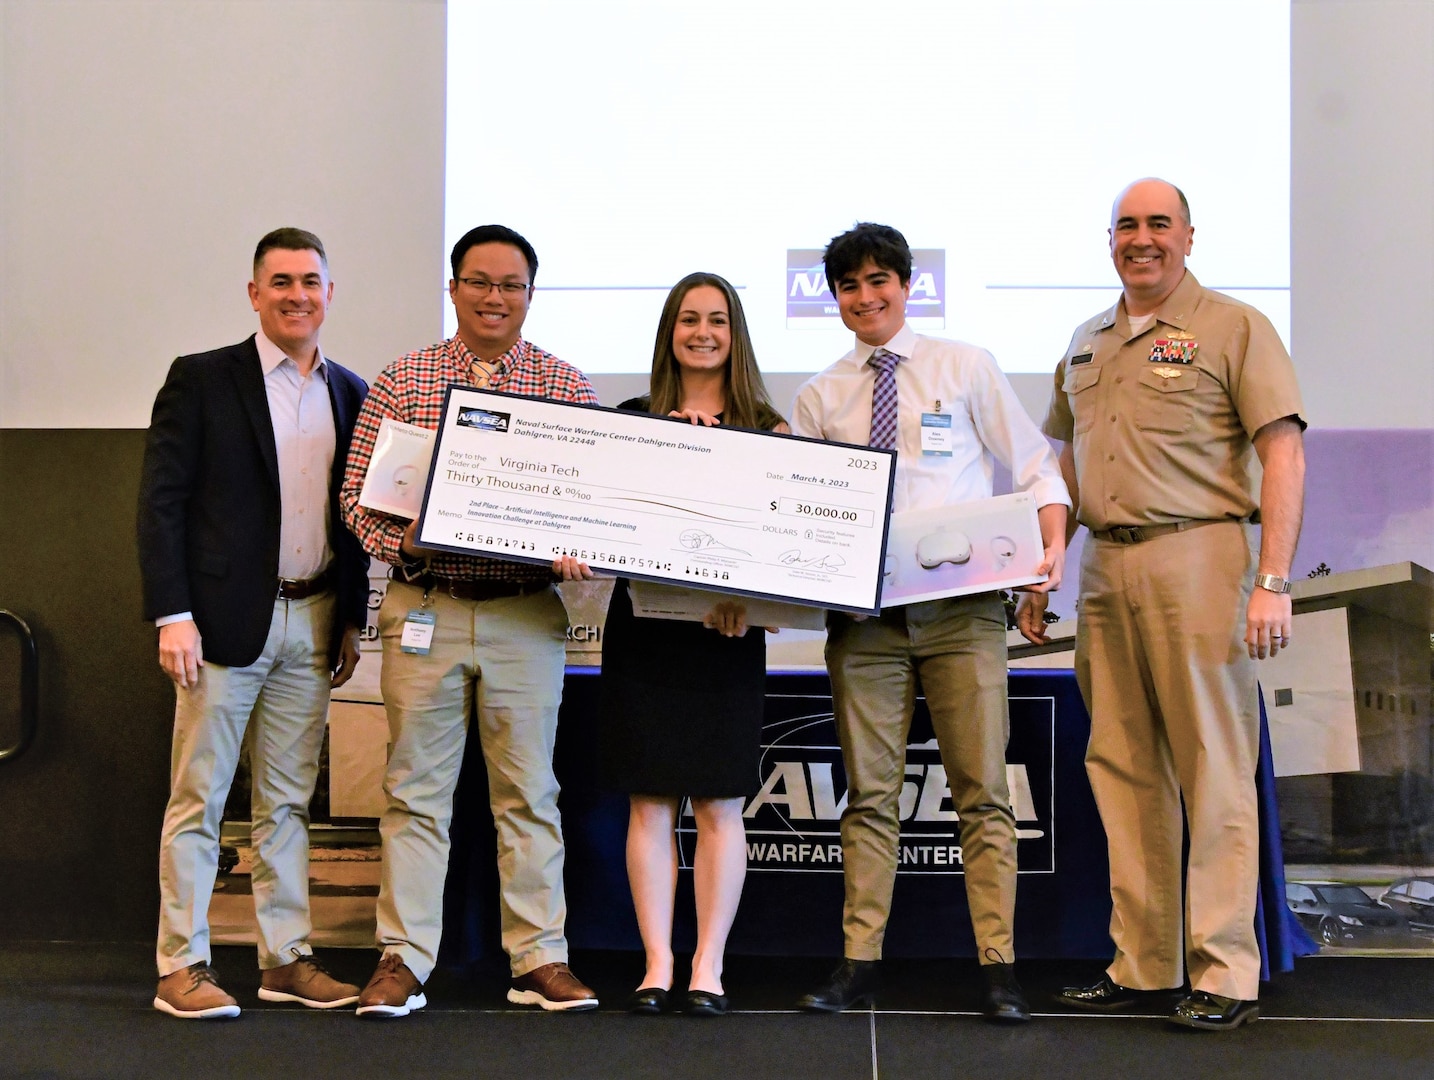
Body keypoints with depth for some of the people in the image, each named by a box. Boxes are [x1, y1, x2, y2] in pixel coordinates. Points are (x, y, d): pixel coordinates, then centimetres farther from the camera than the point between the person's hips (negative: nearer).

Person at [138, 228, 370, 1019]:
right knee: (198, 799, -1)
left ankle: (286, 960, 17)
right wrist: (172, 616, -13)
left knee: (288, 803, 10)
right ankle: (181, 967, 4)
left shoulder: (349, 394, 12)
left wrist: (352, 619, 12)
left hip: (312, 624, 5)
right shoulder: (200, 380, -1)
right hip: (226, 619, -4)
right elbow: (162, 501, -5)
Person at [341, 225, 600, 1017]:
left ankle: (539, 960, 12)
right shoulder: (399, 383, 6)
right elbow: (356, 495, 4)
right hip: (422, 608, 0)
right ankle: (403, 961, 9)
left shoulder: (568, 388, 6)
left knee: (528, 789, 5)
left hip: (526, 615, 0)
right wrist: (404, 543, -14)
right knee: (416, 788, 3)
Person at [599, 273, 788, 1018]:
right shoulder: (630, 419, 11)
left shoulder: (766, 429, 6)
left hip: (725, 629, -1)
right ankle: (657, 965, 7)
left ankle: (709, 969, 6)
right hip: (641, 623, 1)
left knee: (719, 805, 0)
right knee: (649, 803, 2)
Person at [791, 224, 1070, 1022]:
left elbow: (1034, 465, 7)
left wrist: (1054, 546, -9)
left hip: (961, 607, -2)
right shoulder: (821, 397, 14)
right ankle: (860, 963, 10)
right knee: (870, 792, 5)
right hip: (862, 611, 2)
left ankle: (999, 968, 1)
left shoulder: (965, 368, 8)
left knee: (983, 790, -2)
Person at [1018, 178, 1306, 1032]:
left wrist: (1273, 580, -15)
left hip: (1197, 555, -6)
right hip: (1104, 568, 6)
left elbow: (1285, 455, -6)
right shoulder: (1087, 344, 19)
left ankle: (1227, 975, 0)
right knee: (1123, 769, 7)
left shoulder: (1234, 327, 0)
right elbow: (1063, 464, 24)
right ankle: (1142, 967, 14)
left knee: (1213, 770, -5)